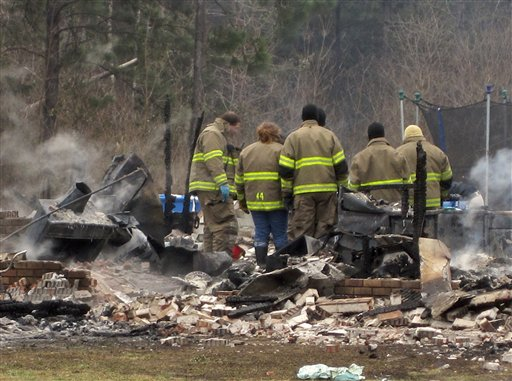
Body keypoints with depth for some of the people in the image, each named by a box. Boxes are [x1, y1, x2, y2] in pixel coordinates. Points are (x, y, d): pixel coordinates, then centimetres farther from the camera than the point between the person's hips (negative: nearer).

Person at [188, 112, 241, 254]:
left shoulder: (218, 135, 27)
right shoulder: (212, 134, -8)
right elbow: (213, 162, -19)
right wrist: (223, 183, -24)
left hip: (206, 189, 11)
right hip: (211, 188, -11)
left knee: (211, 226, 12)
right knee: (227, 223, -14)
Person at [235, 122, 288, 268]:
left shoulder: (245, 152, 13)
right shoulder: (280, 150, -4)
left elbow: (239, 180, 15)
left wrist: (242, 201, 21)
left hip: (254, 202, 4)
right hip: (276, 201, -4)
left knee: (260, 234, 9)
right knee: (280, 235, 3)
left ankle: (261, 264, 6)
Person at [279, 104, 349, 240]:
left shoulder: (293, 137, 5)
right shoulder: (329, 136, 9)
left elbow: (285, 169, 0)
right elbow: (341, 166, 4)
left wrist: (287, 193, 6)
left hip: (303, 191, -2)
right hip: (328, 190, 2)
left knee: (300, 233, -2)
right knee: (325, 230, 5)